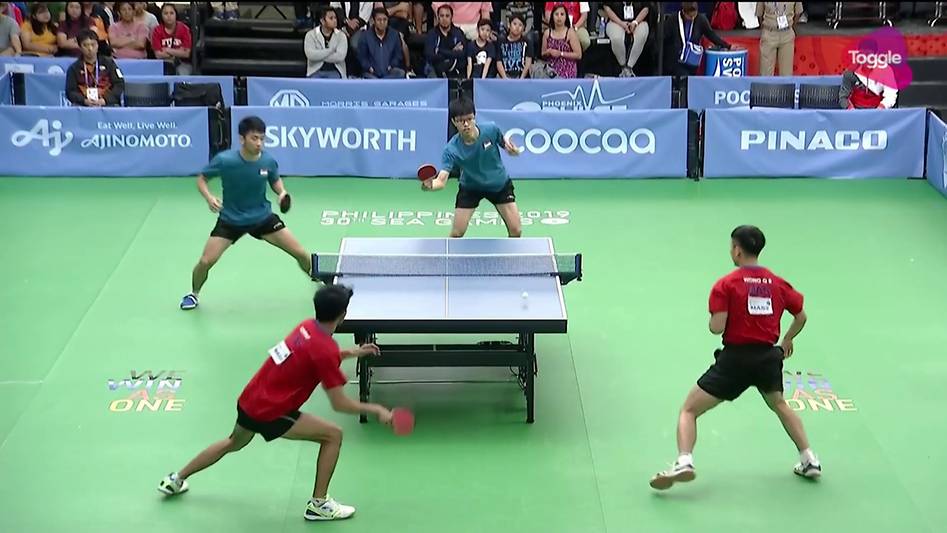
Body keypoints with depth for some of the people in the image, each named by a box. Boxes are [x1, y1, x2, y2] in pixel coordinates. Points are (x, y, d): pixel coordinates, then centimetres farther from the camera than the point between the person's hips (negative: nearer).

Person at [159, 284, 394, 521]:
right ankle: (319, 504, 5)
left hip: (248, 400, 8)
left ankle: (176, 480, 48)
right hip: (270, 414, -8)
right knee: (333, 435, -2)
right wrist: (375, 410, -8)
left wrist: (351, 353, 20)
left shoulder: (306, 326, 0)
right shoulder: (326, 349, -23)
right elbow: (339, 404, -19)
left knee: (233, 443, 35)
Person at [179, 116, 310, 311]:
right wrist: (209, 197, -26)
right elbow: (201, 178, -7)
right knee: (206, 261, -11)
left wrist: (282, 192, -15)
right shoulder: (224, 160, -24)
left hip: (263, 217, 2)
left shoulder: (268, 161, -17)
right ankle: (194, 293, 22)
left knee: (301, 254, -1)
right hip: (230, 219, -2)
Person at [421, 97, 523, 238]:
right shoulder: (452, 149, -32)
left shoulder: (491, 129, -26)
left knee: (516, 231, -2)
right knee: (457, 233, -6)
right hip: (470, 188, -2)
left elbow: (503, 141, -2)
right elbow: (441, 180, -39)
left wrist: (510, 147, -25)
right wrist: (429, 185, -62)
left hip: (500, 185, 2)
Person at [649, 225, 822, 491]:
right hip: (769, 357, 5)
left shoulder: (726, 284, -7)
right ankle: (809, 459, 31)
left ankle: (684, 462, -21)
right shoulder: (778, 284, 7)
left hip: (735, 358, -5)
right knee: (779, 405, 34)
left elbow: (717, 328, -15)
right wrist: (787, 340, 35)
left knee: (689, 410, 2)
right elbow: (801, 316, 18)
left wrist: (712, 320, 8)